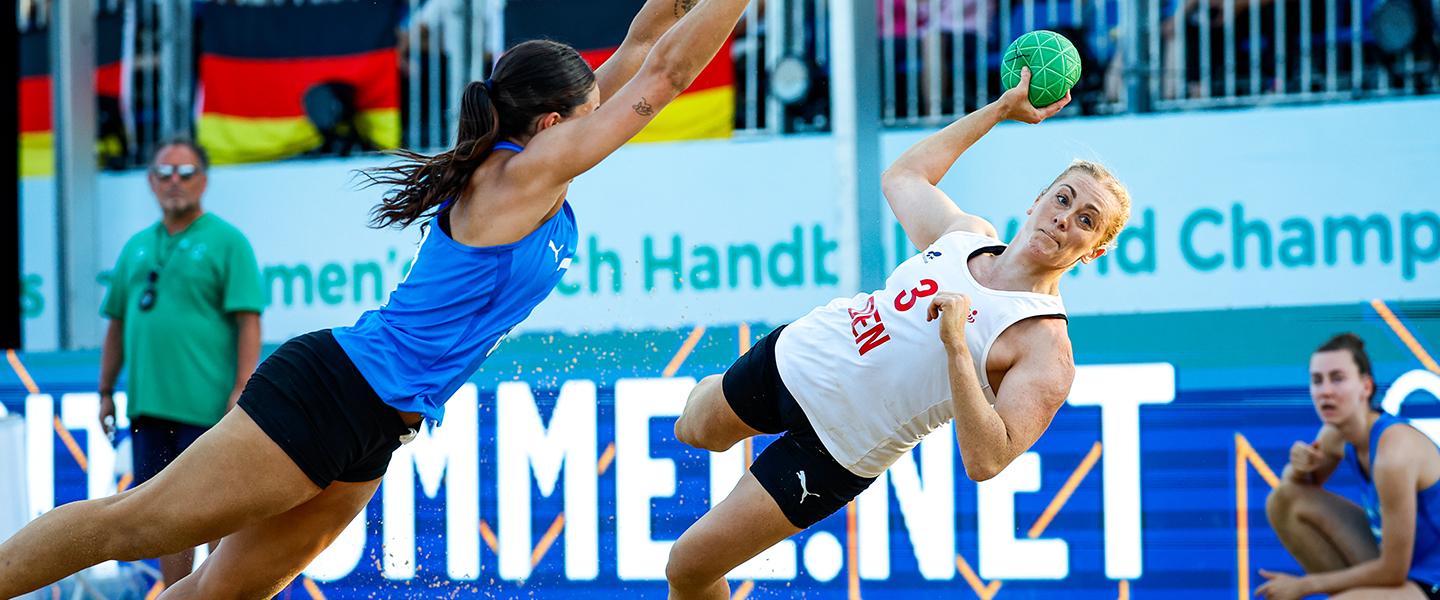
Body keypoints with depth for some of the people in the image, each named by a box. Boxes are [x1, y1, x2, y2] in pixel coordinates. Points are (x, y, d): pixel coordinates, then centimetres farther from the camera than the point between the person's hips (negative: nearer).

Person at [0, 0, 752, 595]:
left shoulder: (527, 165, 10)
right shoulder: (526, 172, -14)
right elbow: (665, 73, -13)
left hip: (371, 433, 9)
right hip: (333, 393, -9)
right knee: (137, 523, -6)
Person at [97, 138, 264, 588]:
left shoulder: (226, 242, -2)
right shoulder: (137, 248, 16)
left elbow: (249, 321, -9)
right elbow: (117, 324, 21)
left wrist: (242, 390, -17)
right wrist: (106, 391, 16)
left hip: (206, 405, -6)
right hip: (149, 404, 6)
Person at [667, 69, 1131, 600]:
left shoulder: (1045, 348, -24)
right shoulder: (966, 234, -4)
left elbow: (986, 461, -35)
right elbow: (903, 175, 18)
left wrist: (956, 345, -42)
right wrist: (1002, 109, 15)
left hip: (833, 451, -6)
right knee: (696, 431, 33)